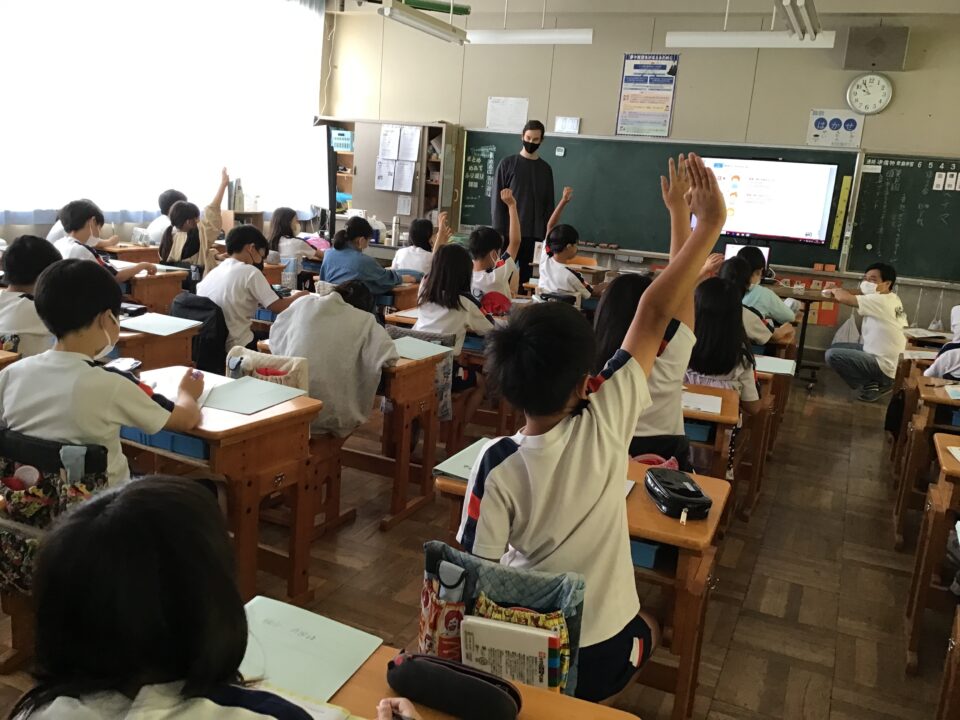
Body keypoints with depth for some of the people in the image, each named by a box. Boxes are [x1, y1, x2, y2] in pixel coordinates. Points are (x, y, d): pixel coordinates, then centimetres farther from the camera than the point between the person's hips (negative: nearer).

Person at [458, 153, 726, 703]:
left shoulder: (497, 464, -24)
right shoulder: (606, 422, -24)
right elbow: (655, 315, -18)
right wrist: (711, 223, -12)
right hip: (600, 654, -1)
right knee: (647, 625, 33)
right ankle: (592, 702, 25)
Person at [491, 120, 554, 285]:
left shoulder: (545, 169, 9)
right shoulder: (507, 164, 1)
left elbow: (549, 204, 10)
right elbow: (497, 199, -1)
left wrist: (547, 234, 2)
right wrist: (498, 231, -9)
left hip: (534, 234, 2)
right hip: (509, 231, -2)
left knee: (526, 276, 3)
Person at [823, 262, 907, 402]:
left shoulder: (881, 301, -23)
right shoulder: (890, 299, 8)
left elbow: (843, 298, -30)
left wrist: (835, 290, -8)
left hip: (884, 366, -10)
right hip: (879, 354, 10)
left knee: (832, 355, -15)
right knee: (834, 347, 16)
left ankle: (874, 384, 0)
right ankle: (874, 381, 10)